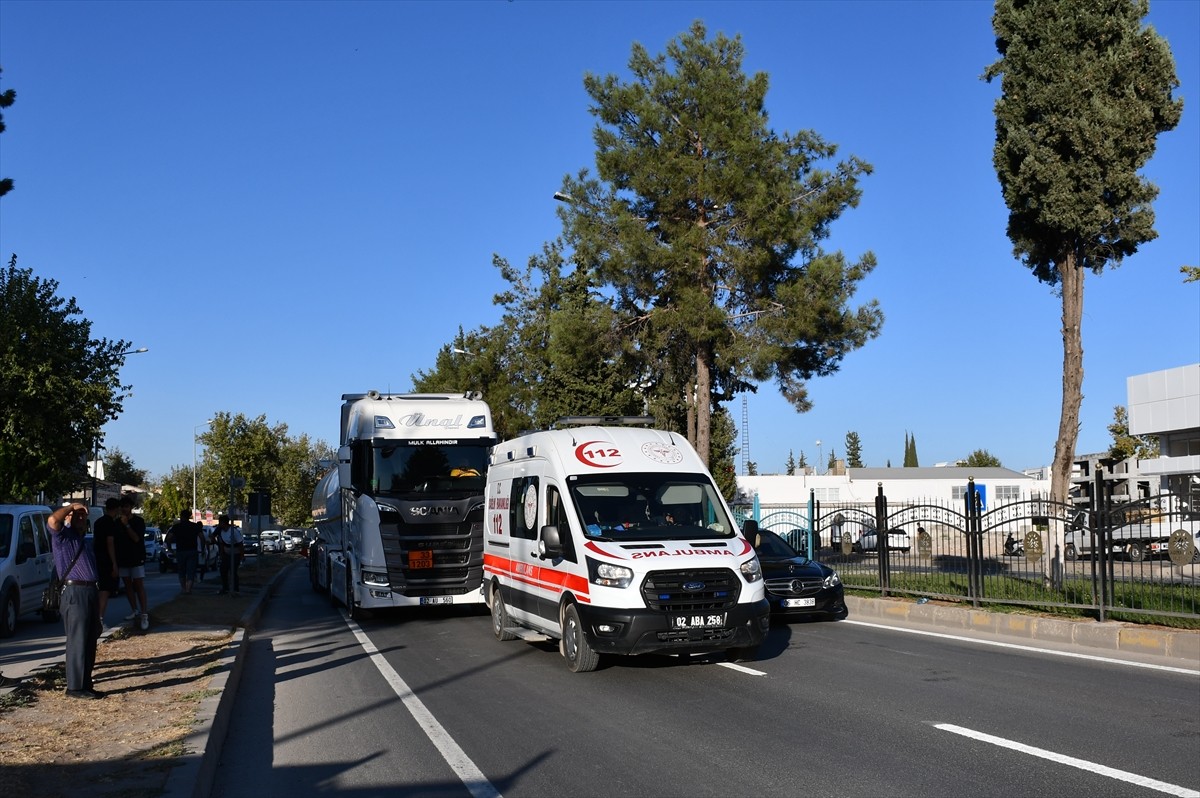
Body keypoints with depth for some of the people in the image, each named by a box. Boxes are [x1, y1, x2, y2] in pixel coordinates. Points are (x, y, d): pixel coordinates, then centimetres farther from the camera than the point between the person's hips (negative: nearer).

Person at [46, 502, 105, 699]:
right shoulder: (63, 536, -3)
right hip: (75, 593, -9)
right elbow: (52, 520, -27)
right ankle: (75, 687, -5)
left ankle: (86, 684, 17)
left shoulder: (81, 540, 23)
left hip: (91, 592, 9)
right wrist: (71, 506, -11)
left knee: (90, 642, 11)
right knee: (77, 642, -8)